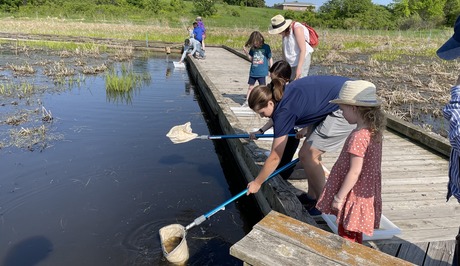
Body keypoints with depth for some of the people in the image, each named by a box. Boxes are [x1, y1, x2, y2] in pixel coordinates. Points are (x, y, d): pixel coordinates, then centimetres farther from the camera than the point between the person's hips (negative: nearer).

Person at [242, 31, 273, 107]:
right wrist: (246, 51, -6)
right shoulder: (253, 48, 3)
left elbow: (270, 59, 0)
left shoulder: (266, 47, -6)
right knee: (250, 87, 9)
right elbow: (251, 59, 9)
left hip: (262, 72, -3)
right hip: (253, 72, 3)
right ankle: (247, 101, 17)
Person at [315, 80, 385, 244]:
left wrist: (339, 197, -16)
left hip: (353, 196, -9)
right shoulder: (373, 131, 1)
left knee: (347, 237, 9)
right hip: (365, 193, 9)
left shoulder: (358, 136, -27)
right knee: (355, 236, 26)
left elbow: (354, 172, -26)